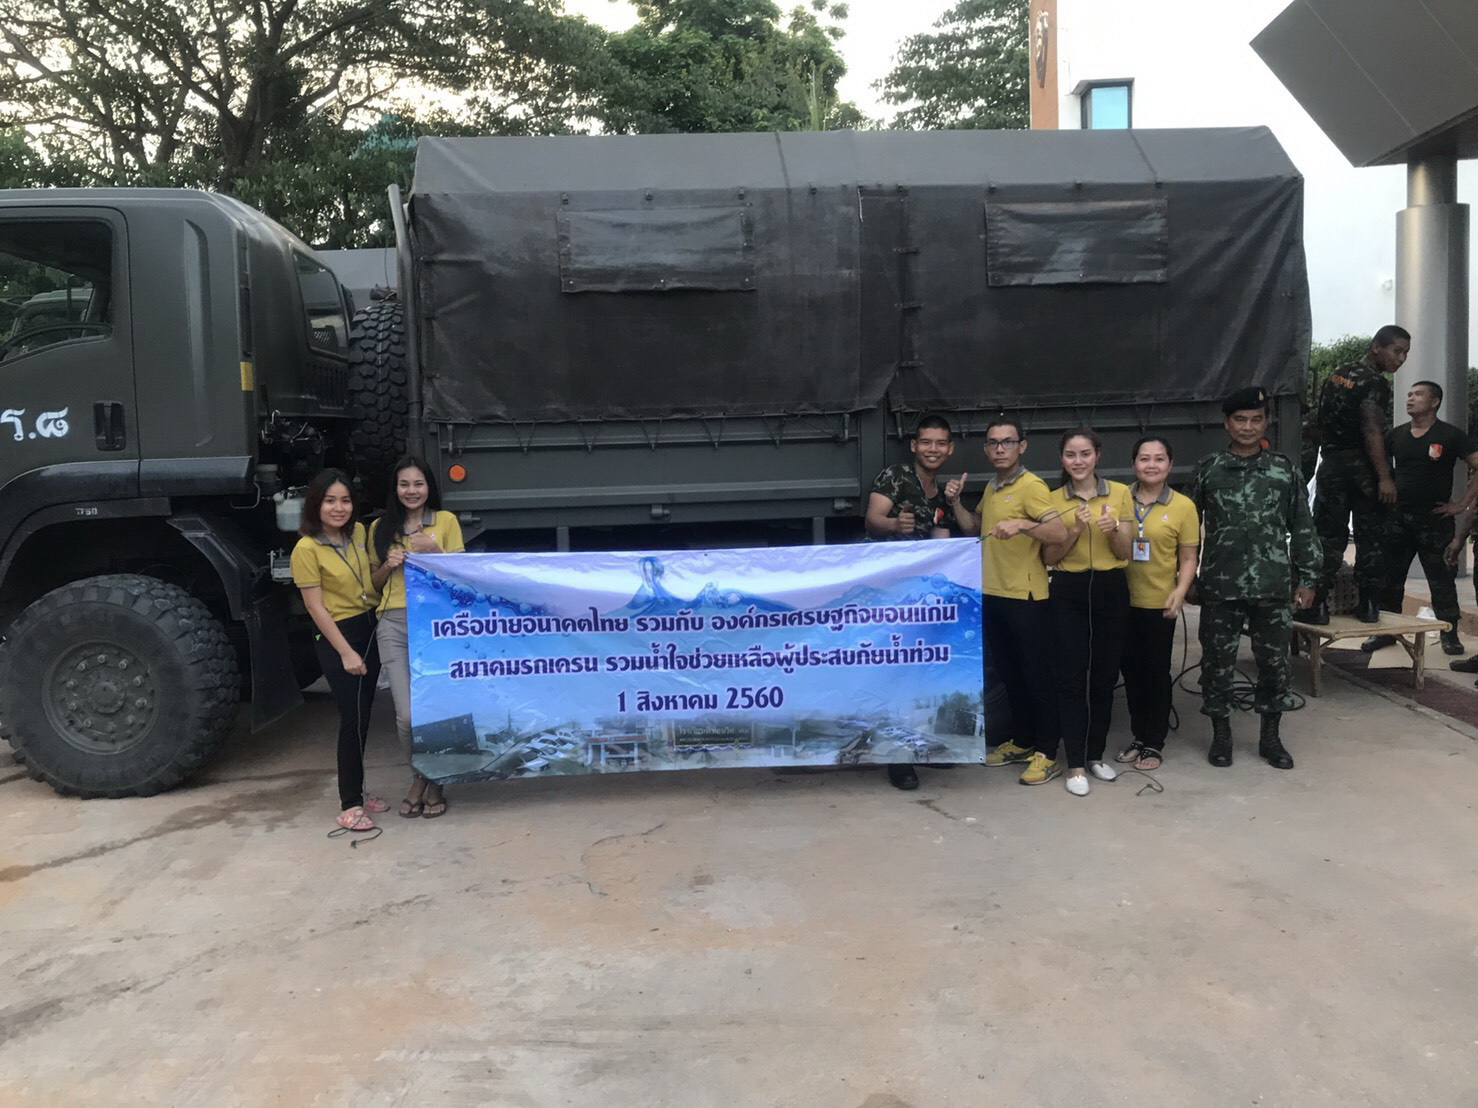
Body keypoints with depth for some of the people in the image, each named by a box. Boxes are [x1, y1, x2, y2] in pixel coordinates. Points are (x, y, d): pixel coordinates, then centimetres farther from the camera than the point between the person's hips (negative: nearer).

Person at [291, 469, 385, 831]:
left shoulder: (359, 532, 3)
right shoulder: (307, 549, -15)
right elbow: (316, 608, -15)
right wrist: (345, 652, -16)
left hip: (370, 628, 7)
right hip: (336, 637, -6)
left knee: (362, 717, 13)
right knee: (353, 719, -7)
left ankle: (356, 790, 26)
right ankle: (349, 805, 1)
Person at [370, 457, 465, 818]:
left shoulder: (446, 521, 7)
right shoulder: (381, 528, 14)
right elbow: (375, 583, 19)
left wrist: (435, 552, -10)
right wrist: (389, 565, -1)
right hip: (394, 625, 2)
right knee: (407, 715, -6)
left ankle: (435, 782, 19)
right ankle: (418, 777, 20)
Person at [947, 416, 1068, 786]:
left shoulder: (1032, 486, -14)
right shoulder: (991, 487, 13)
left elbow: (1060, 532, -24)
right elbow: (973, 529, 24)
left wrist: (1022, 524, -39)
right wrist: (955, 502, 9)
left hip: (1025, 596, -8)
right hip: (992, 594, 9)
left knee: (1037, 676, 0)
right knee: (1009, 674, 17)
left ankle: (1047, 754, 8)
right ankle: (1023, 741, 29)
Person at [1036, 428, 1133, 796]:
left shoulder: (1120, 492, 2)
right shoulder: (1054, 500, 2)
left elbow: (1125, 553, 3)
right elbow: (1049, 558, 0)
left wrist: (1114, 529, -17)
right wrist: (1075, 531, -15)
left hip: (1111, 590, 1)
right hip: (1068, 593, -1)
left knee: (1105, 675, 8)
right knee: (1071, 677, -3)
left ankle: (1096, 754, 23)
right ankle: (1075, 764, 3)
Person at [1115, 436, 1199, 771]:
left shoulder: (1183, 506, -4)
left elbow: (1188, 559, -3)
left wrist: (1180, 591, -17)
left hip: (1159, 604, -2)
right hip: (1123, 601, 2)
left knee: (1156, 673, 8)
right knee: (1131, 671, 12)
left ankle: (1155, 744, 20)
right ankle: (1139, 737, 27)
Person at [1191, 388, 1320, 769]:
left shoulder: (1284, 468, 4)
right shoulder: (1207, 469, 2)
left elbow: (1302, 528, 6)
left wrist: (1307, 578, 3)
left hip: (1273, 586, 1)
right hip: (1220, 587, -1)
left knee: (1274, 660, 7)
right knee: (1218, 660, 5)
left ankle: (1271, 736, 21)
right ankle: (1221, 734, 20)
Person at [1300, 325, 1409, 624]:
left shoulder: (1336, 375, 12)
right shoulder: (1375, 383, -11)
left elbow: (1322, 423, 16)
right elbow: (1371, 431, -21)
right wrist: (1384, 477, -24)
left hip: (1332, 465, 5)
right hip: (1363, 468, -5)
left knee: (1329, 538, 4)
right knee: (1370, 540, 5)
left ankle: (1317, 606, -2)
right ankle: (1369, 606, 7)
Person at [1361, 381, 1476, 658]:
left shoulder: (1450, 435, -5)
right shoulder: (1397, 435, 8)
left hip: (1435, 519, -4)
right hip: (1398, 517, 4)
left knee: (1442, 578, 3)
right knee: (1389, 576, 6)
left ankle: (1449, 633, 14)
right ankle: (1386, 630, 15)